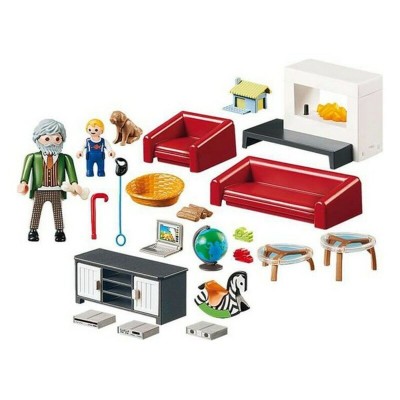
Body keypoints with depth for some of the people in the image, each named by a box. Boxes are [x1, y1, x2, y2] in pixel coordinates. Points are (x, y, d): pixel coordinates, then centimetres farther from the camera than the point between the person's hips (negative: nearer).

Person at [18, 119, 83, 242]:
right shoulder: (33, 157, -3)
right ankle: (33, 231, 15)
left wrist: (74, 184, -17)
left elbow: (71, 171, -4)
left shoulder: (64, 158, -1)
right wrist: (23, 182, -22)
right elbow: (27, 169, -9)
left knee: (57, 211, 7)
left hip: (56, 191, 0)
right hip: (39, 191, 0)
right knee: (36, 211, 7)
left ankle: (59, 231, 15)